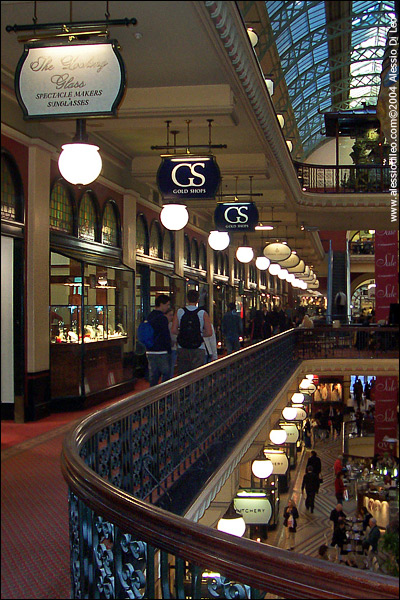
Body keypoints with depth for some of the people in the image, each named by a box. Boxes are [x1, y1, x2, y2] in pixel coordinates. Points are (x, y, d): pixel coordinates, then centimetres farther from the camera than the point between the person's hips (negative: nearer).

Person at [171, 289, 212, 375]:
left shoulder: (179, 312, 0)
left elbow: (173, 331, -3)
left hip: (182, 349, 2)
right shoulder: (203, 313, -4)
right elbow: (209, 333, -7)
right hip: (198, 348, -2)